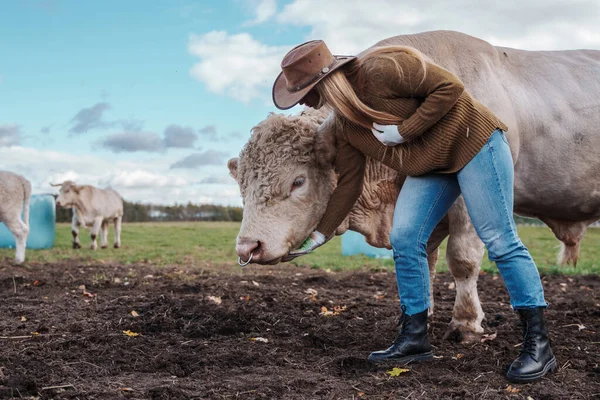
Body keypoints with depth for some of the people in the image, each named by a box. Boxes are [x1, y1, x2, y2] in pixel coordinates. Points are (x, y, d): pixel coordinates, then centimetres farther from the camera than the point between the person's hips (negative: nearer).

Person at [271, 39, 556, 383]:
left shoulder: (380, 70, -23)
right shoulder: (345, 125, 2)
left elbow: (450, 86, -21)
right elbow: (349, 182, 9)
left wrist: (404, 131, -22)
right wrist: (322, 234, 9)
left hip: (473, 142, -8)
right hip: (431, 166, 8)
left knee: (499, 240, -8)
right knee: (404, 238, -2)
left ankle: (538, 346, -1)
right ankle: (414, 338, 8)